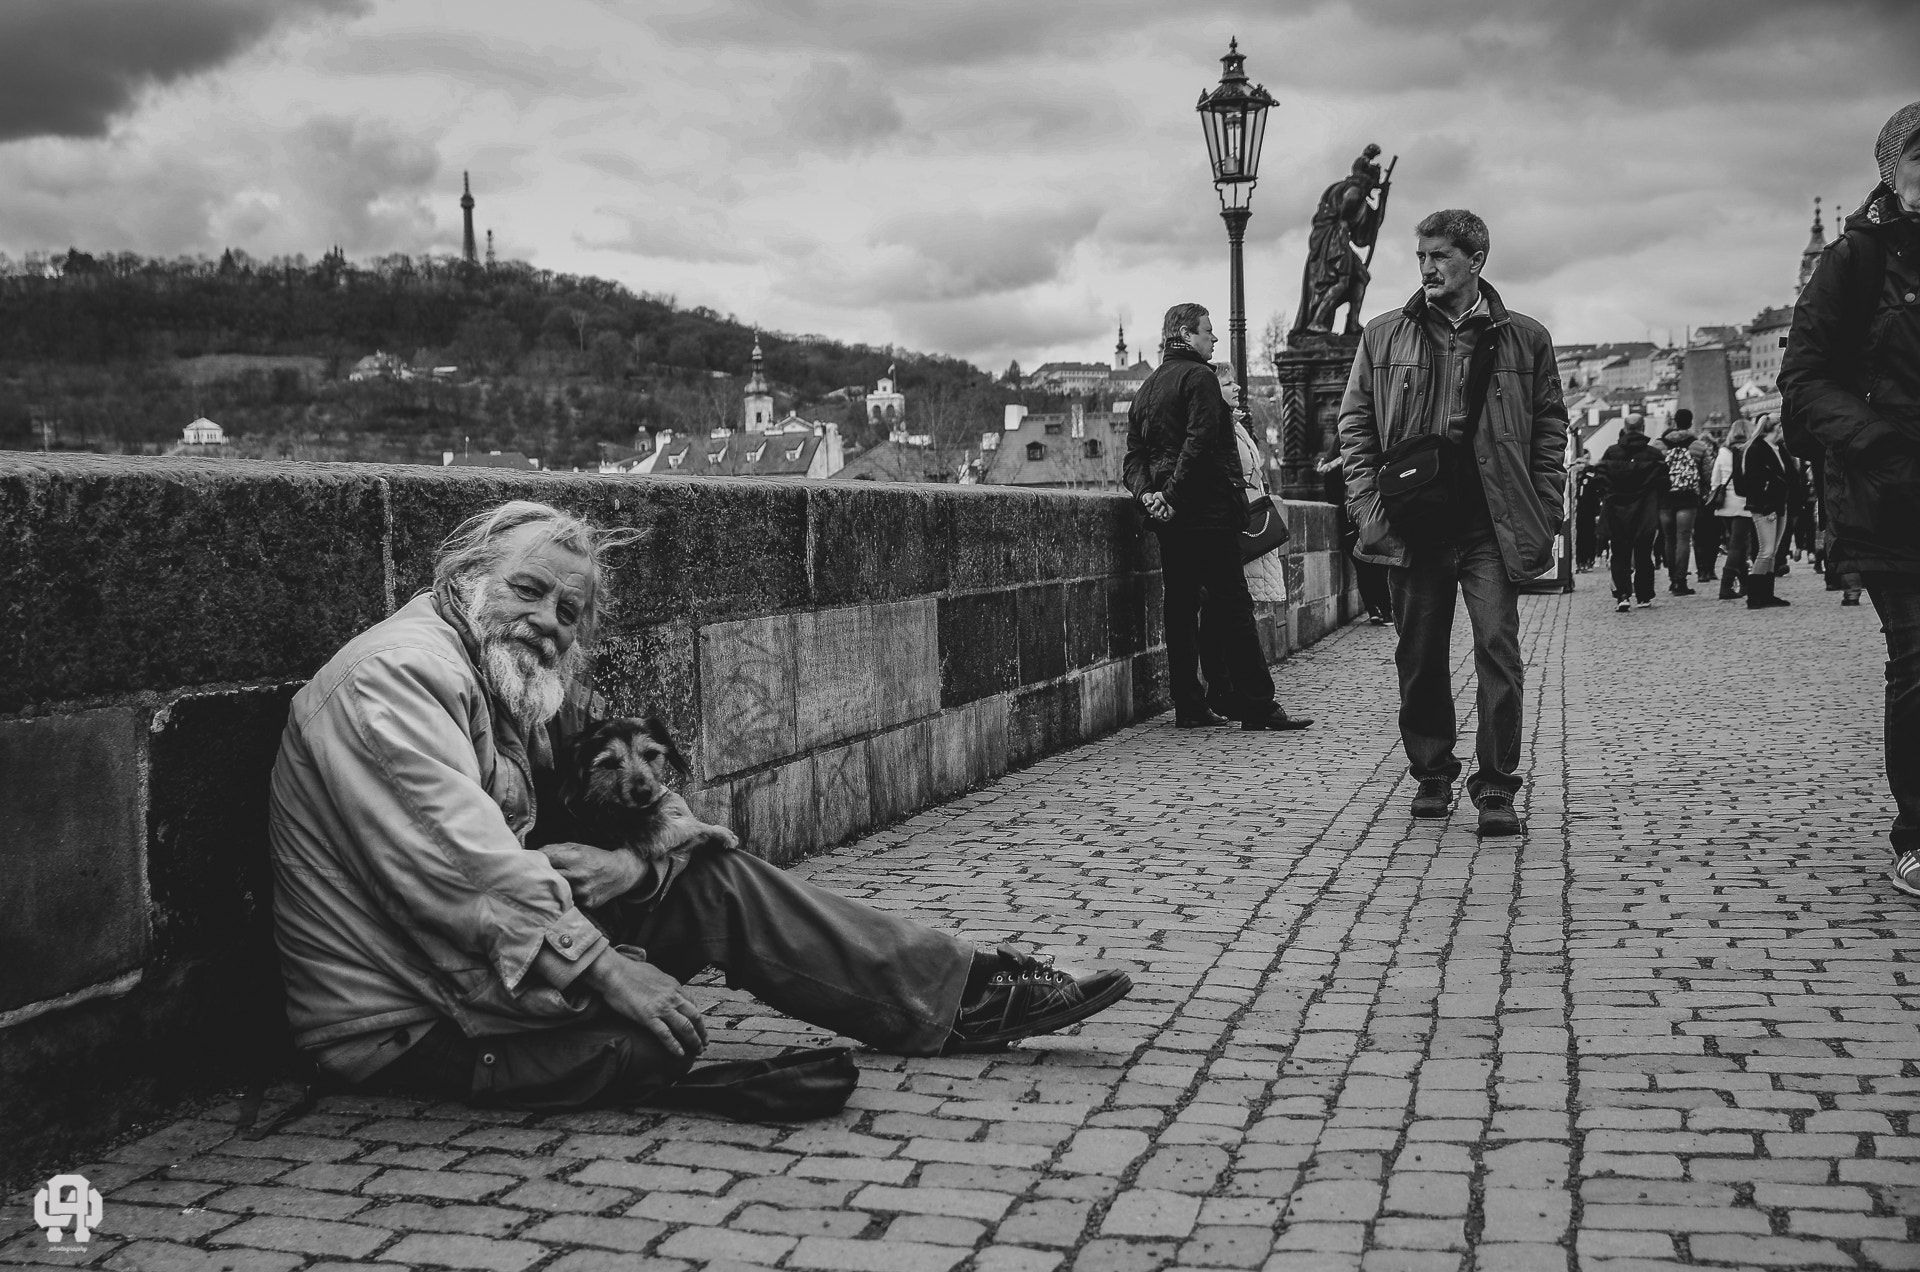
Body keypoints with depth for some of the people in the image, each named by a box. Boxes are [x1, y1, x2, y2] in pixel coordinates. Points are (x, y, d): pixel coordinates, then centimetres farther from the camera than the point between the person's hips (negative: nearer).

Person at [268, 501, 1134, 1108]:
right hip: (407, 1025, -9)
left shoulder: (499, 687, 15)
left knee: (714, 883, 1)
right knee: (649, 1035, -30)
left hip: (479, 960, 9)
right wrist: (605, 970, -26)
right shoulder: (398, 673, -18)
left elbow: (507, 859, 7)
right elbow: (462, 869, -27)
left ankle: (962, 992, 3)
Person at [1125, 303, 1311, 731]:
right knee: (1232, 606, -7)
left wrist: (1146, 492, -2)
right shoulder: (1199, 376, -7)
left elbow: (1134, 452, 13)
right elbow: (1200, 441, -19)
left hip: (1170, 517, 8)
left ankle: (1189, 707, 9)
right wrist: (1173, 494, -17)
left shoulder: (1147, 387, 19)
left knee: (1180, 608, 9)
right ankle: (1257, 706, -6)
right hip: (1208, 512, -8)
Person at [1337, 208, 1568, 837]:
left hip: (1493, 525, -1)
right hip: (1411, 524, 2)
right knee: (1420, 657, 8)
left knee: (1498, 648, -9)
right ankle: (1432, 775, 23)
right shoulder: (1383, 337, 8)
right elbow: (1355, 424, 9)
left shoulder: (1525, 338, 6)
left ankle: (1496, 789, -2)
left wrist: (1543, 514, -1)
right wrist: (1370, 506, -1)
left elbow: (1551, 429, 8)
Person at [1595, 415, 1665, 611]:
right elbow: (1663, 483, -3)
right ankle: (1644, 596, 15)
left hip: (1617, 513, 0)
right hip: (1645, 513, 0)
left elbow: (1602, 482, -3)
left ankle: (1622, 595, -13)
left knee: (1620, 556, 2)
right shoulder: (1654, 455, -4)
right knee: (1644, 555, 11)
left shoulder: (1610, 453, -4)